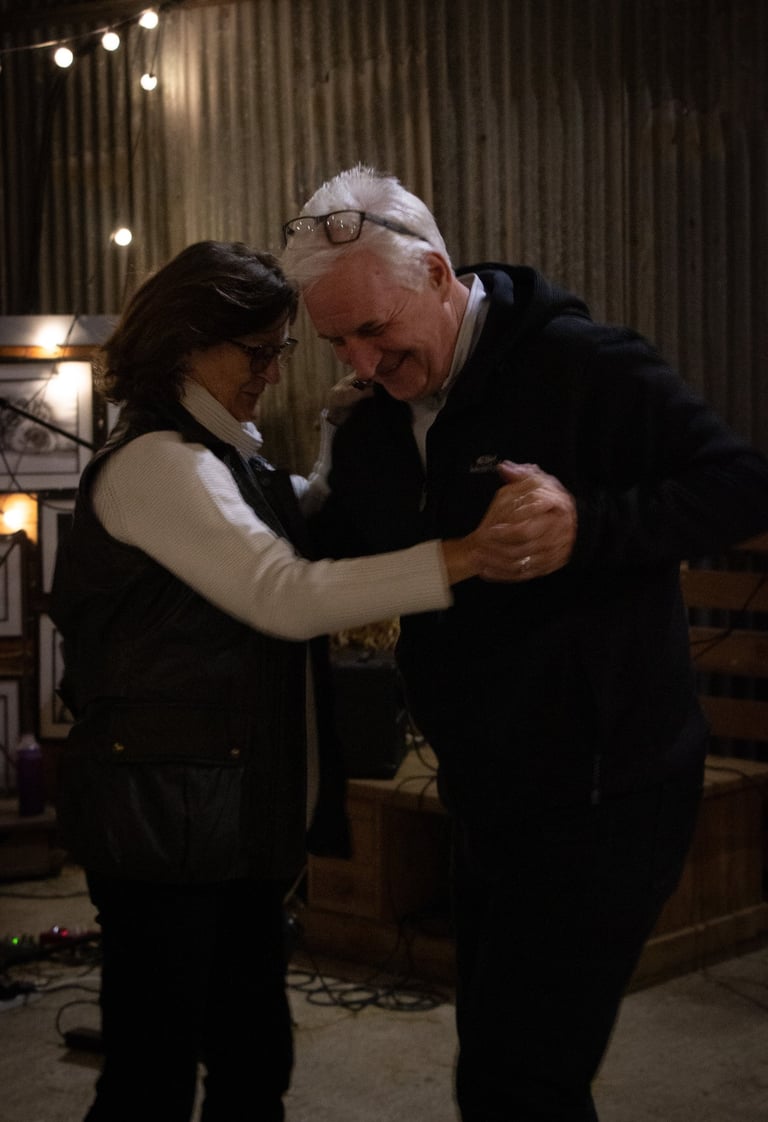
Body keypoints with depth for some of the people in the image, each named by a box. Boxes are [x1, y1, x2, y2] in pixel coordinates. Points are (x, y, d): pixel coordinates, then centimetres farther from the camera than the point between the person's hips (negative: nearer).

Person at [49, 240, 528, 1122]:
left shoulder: (227, 454, 15)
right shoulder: (155, 460, -17)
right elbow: (286, 598, -26)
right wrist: (452, 561, -34)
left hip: (235, 815, 10)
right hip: (164, 814, -10)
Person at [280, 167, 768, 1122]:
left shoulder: (582, 365, -15)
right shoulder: (373, 424, 6)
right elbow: (334, 565, 19)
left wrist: (588, 526, -31)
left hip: (600, 791, -8)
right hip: (485, 793, 8)